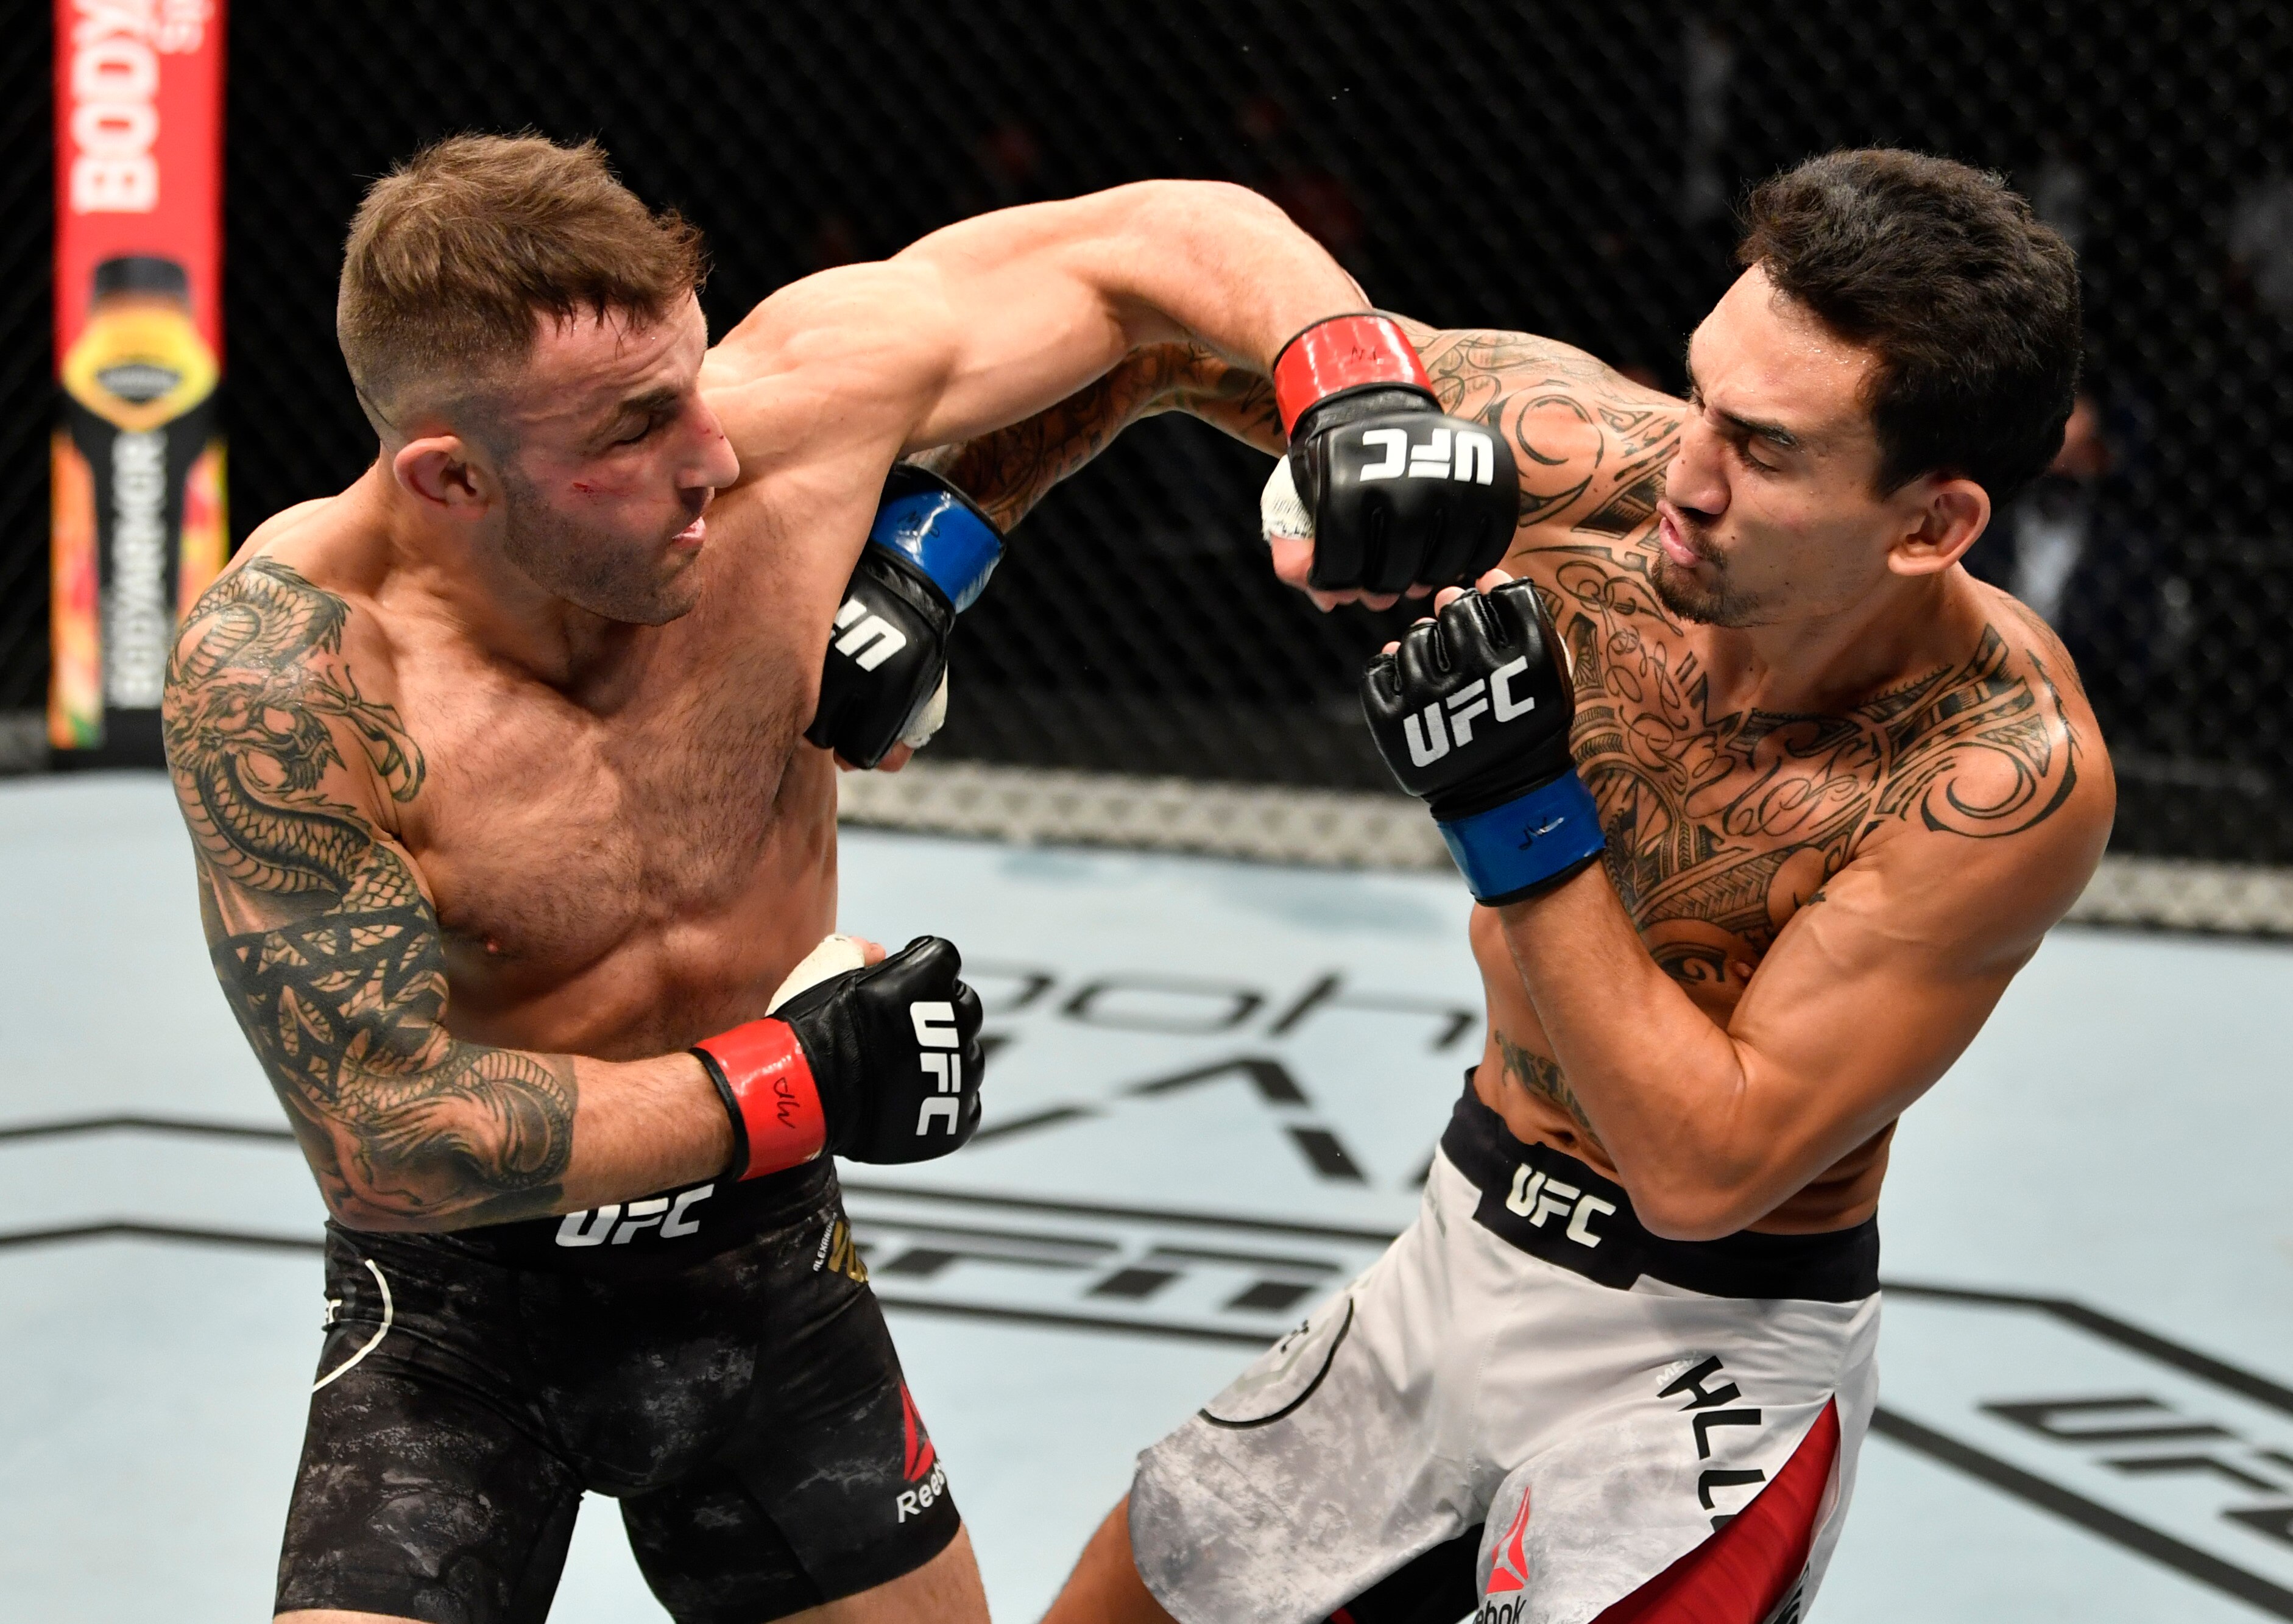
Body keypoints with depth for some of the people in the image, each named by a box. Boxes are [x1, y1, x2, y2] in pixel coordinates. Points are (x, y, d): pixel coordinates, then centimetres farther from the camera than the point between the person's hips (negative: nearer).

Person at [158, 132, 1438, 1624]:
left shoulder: (789, 405, -21)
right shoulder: (278, 672, -29)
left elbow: (1162, 240, -9)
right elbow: (387, 1136, -27)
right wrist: (802, 1083, -24)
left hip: (770, 1271, 4)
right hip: (466, 1312, -4)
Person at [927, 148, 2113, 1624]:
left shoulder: (2012, 774, -29)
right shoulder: (1585, 463, -18)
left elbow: (1704, 1170, -29)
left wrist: (1522, 812, -33)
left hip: (1708, 1357, -5)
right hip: (1461, 1265, 6)